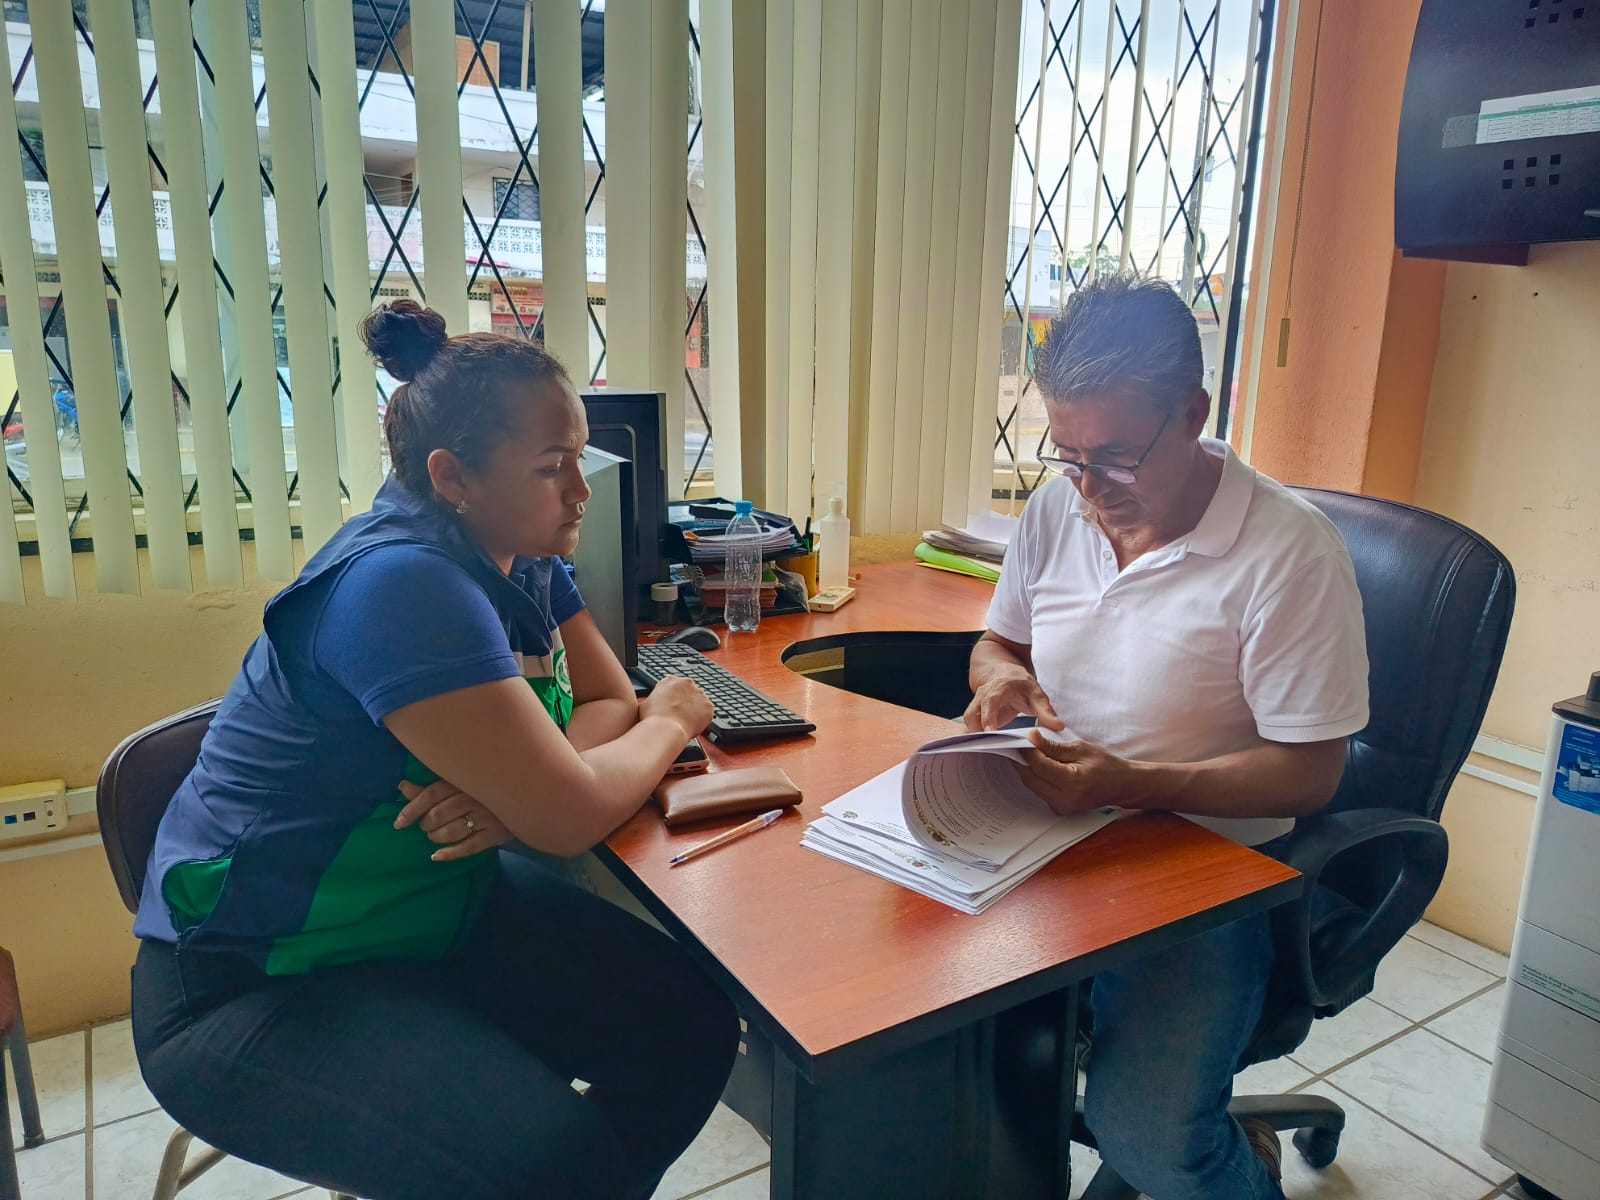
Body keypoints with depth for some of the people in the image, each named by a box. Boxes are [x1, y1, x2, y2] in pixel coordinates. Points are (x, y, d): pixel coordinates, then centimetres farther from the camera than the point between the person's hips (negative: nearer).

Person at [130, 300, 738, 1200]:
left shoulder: (522, 558, 0)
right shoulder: (401, 585, -28)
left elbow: (609, 702, 1)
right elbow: (574, 817, -28)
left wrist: (512, 793, -20)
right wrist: (671, 722, -8)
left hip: (444, 906, 8)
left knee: (695, 1023, -5)